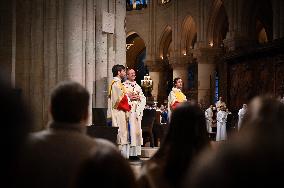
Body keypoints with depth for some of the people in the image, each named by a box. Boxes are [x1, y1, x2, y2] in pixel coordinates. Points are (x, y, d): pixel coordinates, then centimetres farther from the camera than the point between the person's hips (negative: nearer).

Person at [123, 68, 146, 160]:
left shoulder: (138, 86, 20)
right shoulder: (124, 85, 1)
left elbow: (143, 98, 17)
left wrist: (138, 97, -2)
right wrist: (130, 97, -14)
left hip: (137, 111, 6)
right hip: (129, 111, -6)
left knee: (137, 130, 3)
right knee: (130, 130, -10)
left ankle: (136, 153, 6)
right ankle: (130, 153, -10)